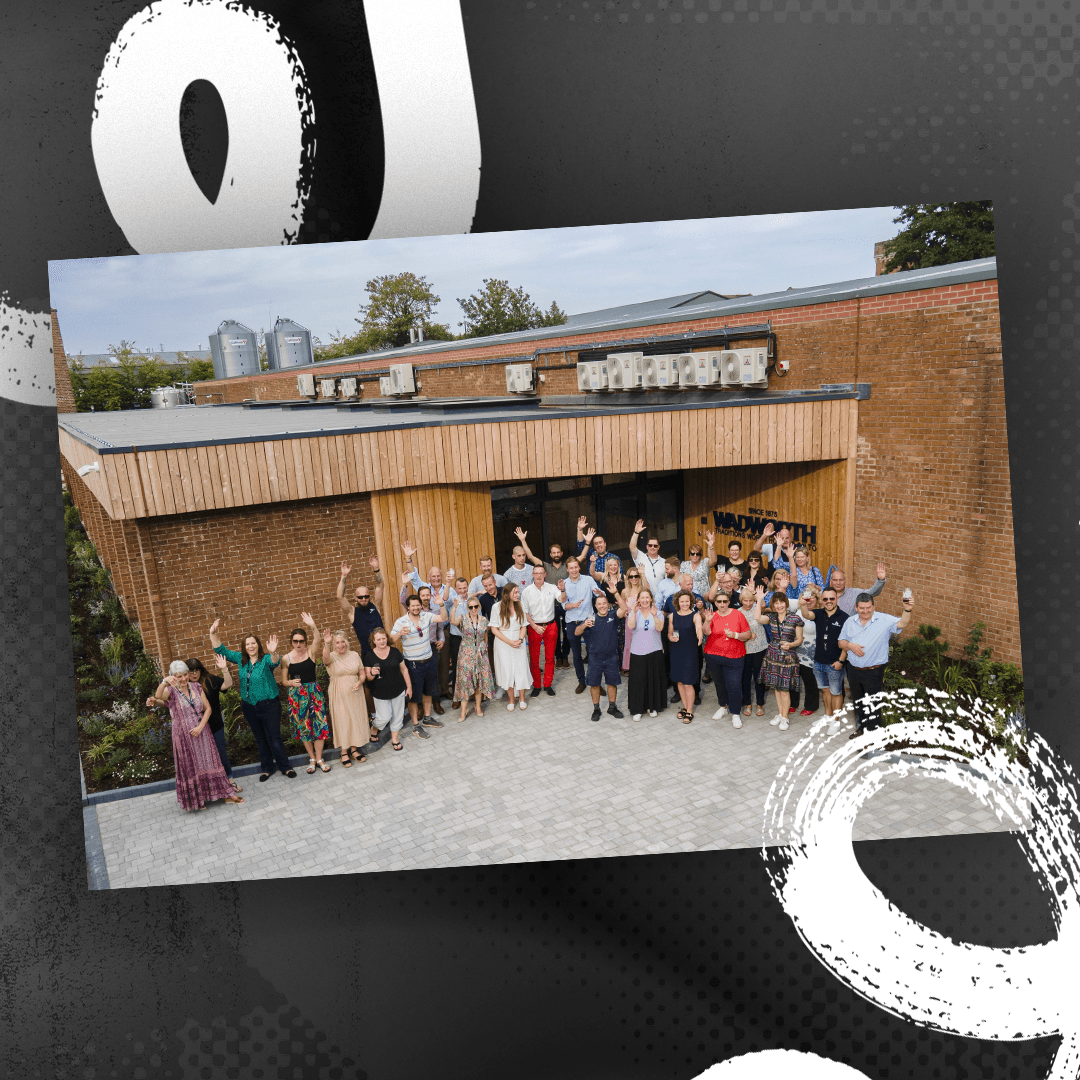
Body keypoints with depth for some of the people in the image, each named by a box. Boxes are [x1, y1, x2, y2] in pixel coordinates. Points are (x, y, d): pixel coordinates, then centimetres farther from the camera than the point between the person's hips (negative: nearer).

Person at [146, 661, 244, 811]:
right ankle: (196, 800, 23)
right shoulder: (171, 691, -9)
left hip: (201, 732, 3)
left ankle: (226, 794, 19)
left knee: (209, 763, 11)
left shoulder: (195, 686, 2)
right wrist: (164, 682, -50)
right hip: (184, 735, -3)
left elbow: (208, 708, 3)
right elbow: (158, 696, -32)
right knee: (190, 767, 7)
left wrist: (200, 726, -10)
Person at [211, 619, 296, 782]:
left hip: (269, 705, -5)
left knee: (274, 739, -2)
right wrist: (213, 634, -7)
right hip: (249, 706, 5)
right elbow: (221, 651, 7)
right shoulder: (241, 659, 2)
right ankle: (267, 768, 31)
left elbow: (274, 662, -37)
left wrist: (273, 652, -59)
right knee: (260, 739, 17)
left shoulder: (266, 659, -14)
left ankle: (286, 767, 13)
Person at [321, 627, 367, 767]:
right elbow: (326, 658, -34)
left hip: (354, 694, 3)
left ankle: (354, 749, 25)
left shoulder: (354, 655, 4)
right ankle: (344, 753, 14)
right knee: (342, 722, 1)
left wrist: (359, 683, -13)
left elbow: (362, 674, 9)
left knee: (355, 720, 9)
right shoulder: (332, 657, -8)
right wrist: (326, 644, -53)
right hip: (339, 696, -3)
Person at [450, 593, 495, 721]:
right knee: (465, 679, -4)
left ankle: (478, 706, 21)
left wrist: (484, 648, 13)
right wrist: (455, 607, -39)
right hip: (466, 653, -2)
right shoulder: (463, 618, -6)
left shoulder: (484, 620, 3)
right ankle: (464, 709, 5)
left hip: (480, 653, 3)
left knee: (480, 680, 6)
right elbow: (453, 621, -29)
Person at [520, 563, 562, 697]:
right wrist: (535, 627, -10)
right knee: (534, 658, 4)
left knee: (550, 657, 8)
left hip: (551, 626, 1)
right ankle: (536, 686, 18)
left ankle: (547, 685, 21)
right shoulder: (527, 591, -4)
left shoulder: (551, 588, 0)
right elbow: (525, 612, -3)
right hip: (534, 627, -1)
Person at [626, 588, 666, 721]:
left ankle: (652, 706, 23)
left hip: (654, 652, 1)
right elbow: (630, 626, -15)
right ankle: (637, 709, 9)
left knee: (653, 679, 6)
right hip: (638, 652, -1)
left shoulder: (657, 613, 3)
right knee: (638, 680, 0)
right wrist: (634, 611, -21)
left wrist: (654, 615, -26)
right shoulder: (634, 613, 3)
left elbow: (660, 628, -14)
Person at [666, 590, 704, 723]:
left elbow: (699, 627, -28)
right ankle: (685, 707, 32)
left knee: (688, 683, -1)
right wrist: (672, 637, -10)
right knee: (679, 681, 14)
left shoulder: (695, 615, -8)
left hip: (690, 652, -4)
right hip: (676, 652, 4)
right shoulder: (672, 616, 3)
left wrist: (699, 636, -50)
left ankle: (690, 711, 15)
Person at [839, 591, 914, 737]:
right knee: (858, 702, 21)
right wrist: (850, 645, -12)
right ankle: (860, 728, 40)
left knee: (872, 705, 2)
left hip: (874, 671, -5)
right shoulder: (850, 622, 4)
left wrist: (907, 610, -42)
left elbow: (902, 623, -24)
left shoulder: (884, 620, -9)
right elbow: (841, 642, 9)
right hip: (853, 669, 5)